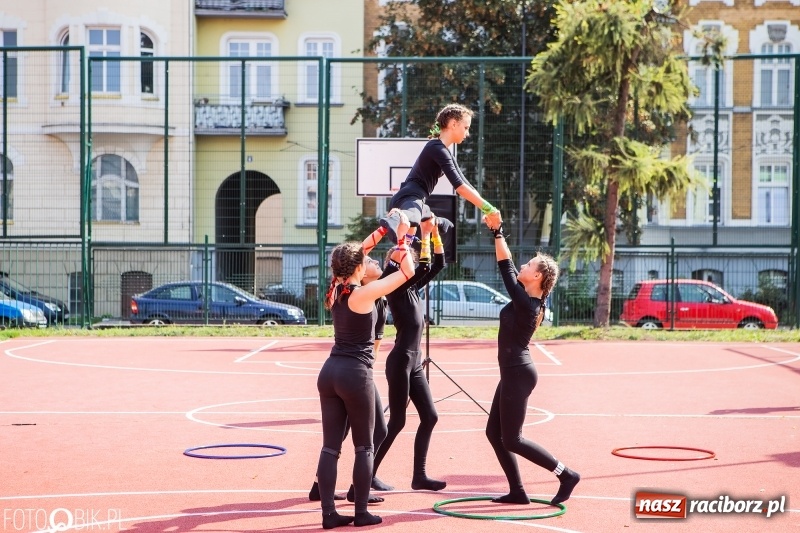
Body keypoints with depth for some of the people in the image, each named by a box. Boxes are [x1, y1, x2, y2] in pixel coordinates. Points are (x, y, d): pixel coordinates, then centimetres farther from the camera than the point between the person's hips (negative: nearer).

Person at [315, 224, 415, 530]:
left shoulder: (336, 291, 6)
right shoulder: (363, 294, -14)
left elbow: (352, 255, 23)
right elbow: (407, 271, -9)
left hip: (330, 372, 7)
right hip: (356, 375, -7)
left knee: (330, 446, 6)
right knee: (364, 447, 6)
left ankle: (329, 514, 7)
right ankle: (361, 513, 11)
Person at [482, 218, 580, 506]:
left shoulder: (525, 302, -19)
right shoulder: (529, 300, 5)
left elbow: (507, 270, -17)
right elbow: (510, 270, 9)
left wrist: (498, 233, -13)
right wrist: (496, 233, 5)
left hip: (518, 374, -10)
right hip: (514, 373, 10)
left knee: (511, 439, -3)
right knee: (494, 433, 12)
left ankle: (566, 475, 1)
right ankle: (517, 492, 14)